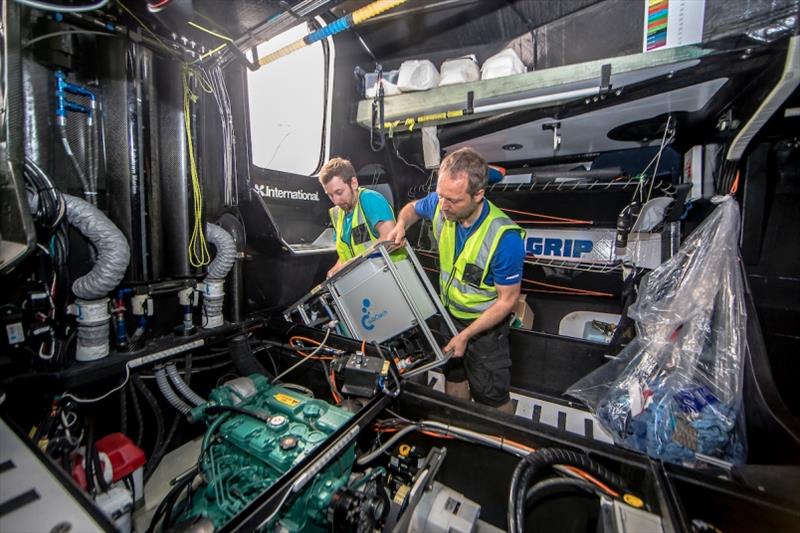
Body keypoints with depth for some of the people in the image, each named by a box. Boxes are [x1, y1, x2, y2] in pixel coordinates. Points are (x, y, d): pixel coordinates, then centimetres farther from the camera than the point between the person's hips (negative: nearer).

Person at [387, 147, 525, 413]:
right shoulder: (439, 205, -19)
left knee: (492, 397, 12)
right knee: (453, 376, 26)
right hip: (448, 313, 6)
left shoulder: (505, 238, -33)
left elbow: (507, 300, -21)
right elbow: (412, 208, 7)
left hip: (485, 324, -5)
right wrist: (401, 225, -16)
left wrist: (465, 335, -20)